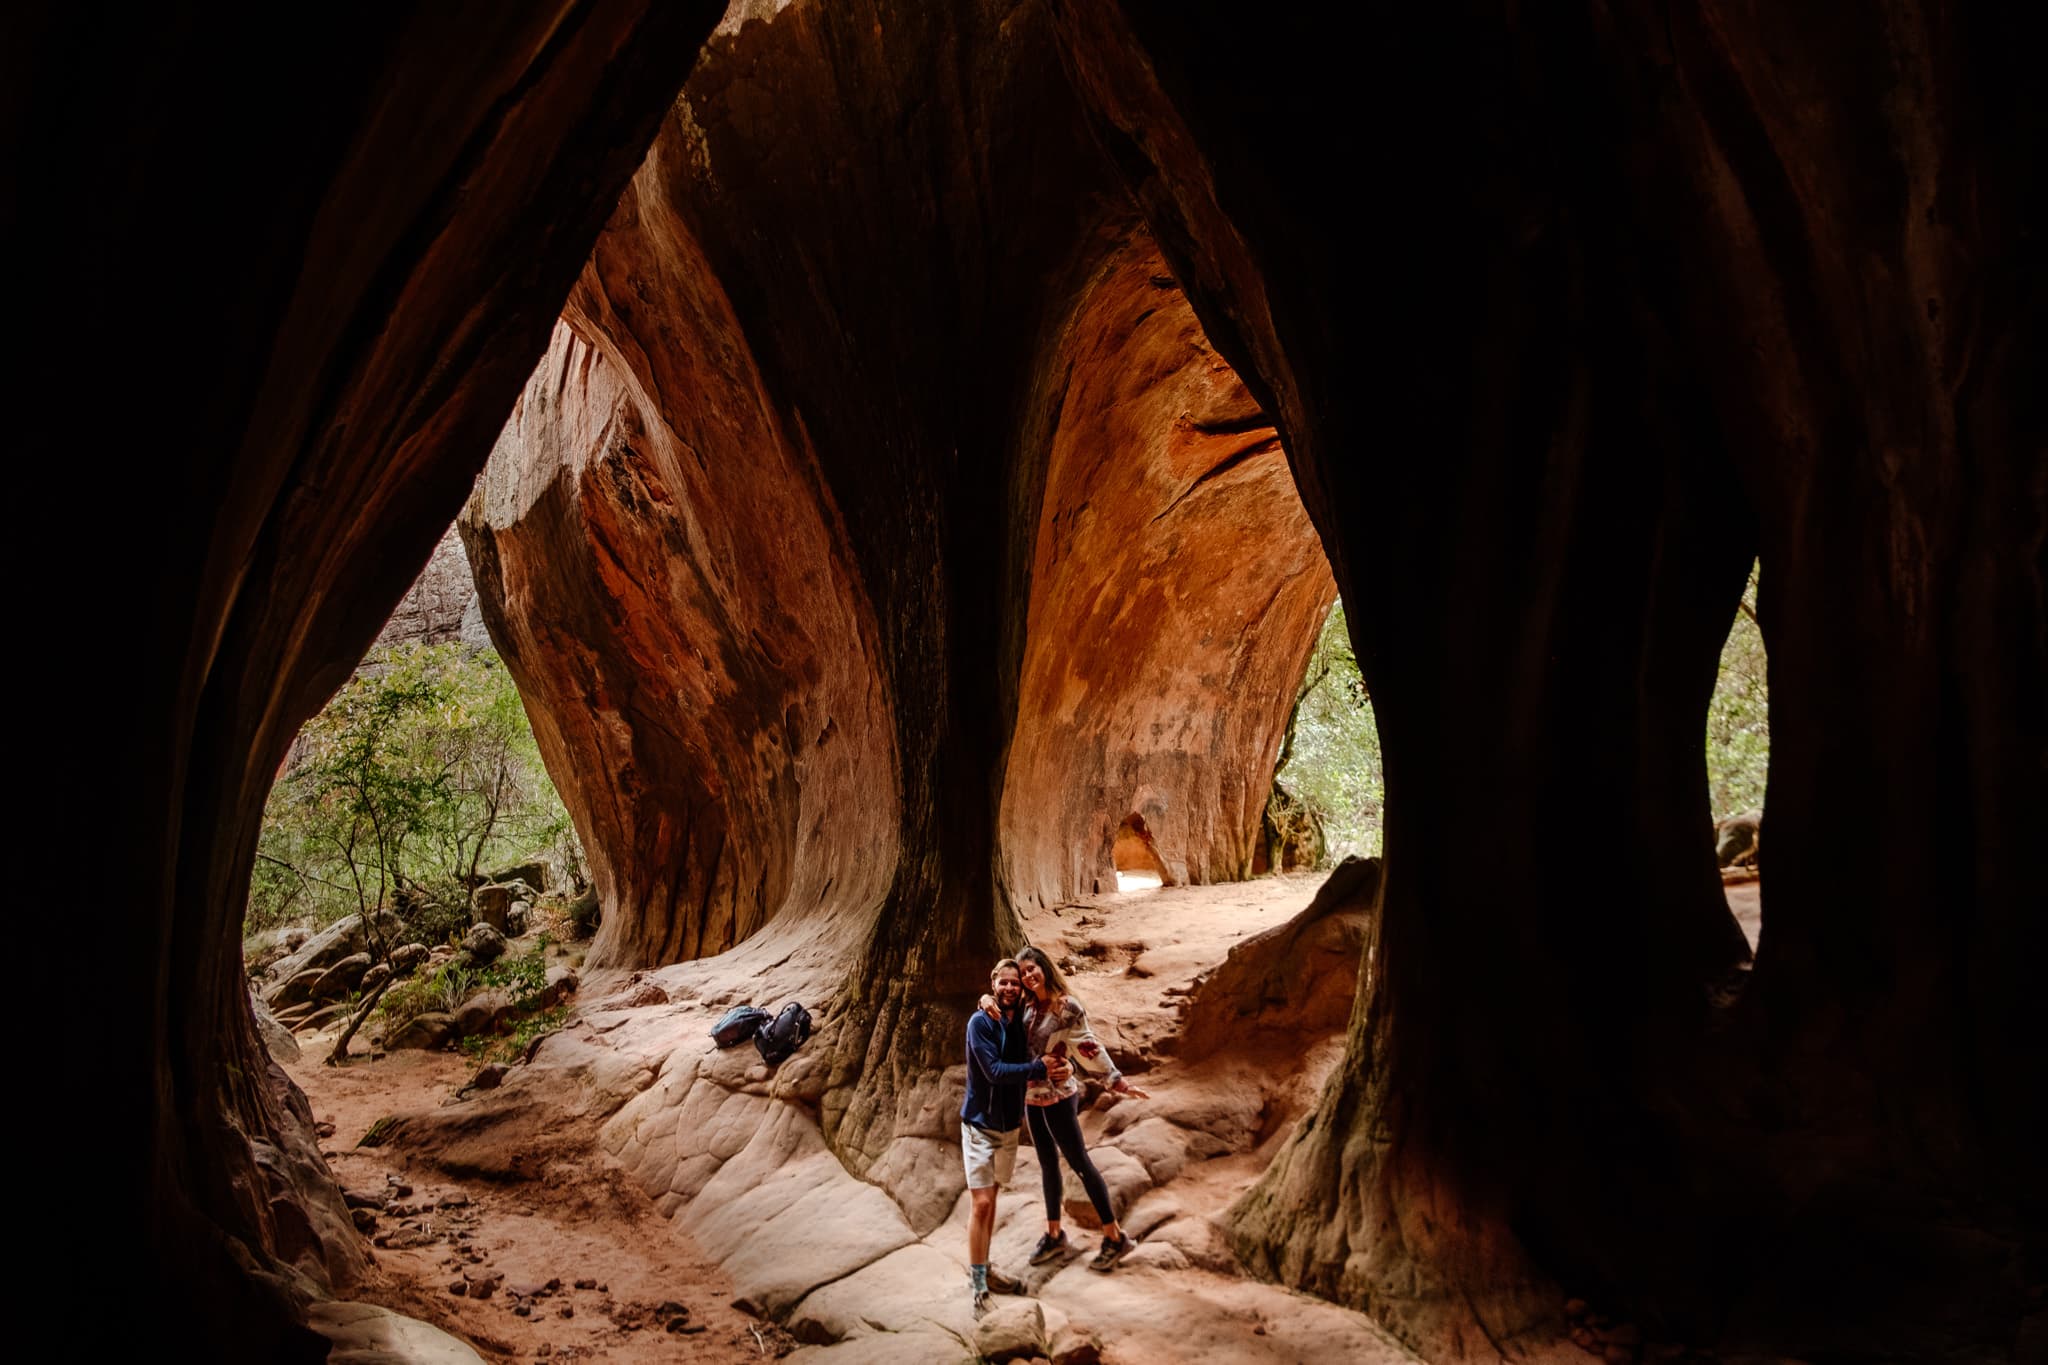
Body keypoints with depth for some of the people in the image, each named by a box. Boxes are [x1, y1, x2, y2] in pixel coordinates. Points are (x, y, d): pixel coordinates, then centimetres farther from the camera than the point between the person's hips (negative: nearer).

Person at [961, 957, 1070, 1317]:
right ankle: (977, 1287, -2)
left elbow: (1023, 1066, 4)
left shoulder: (1021, 1021, 3)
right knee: (981, 1203, -8)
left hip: (1009, 1123, 6)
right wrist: (1039, 1068, -25)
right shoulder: (981, 1022, -17)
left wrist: (1057, 1069, -17)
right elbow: (994, 1071, -24)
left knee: (991, 1197, 16)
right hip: (980, 1123, -6)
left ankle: (983, 1269, 28)